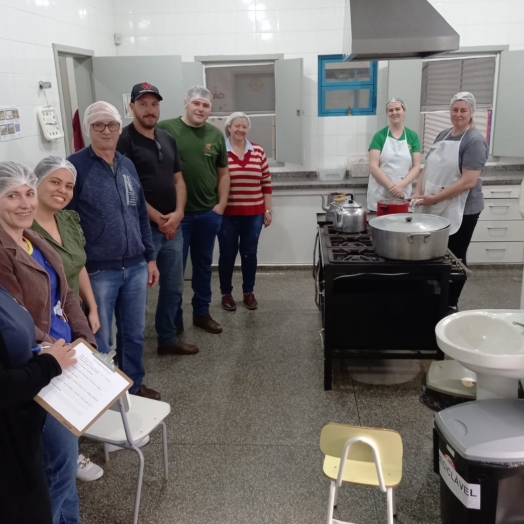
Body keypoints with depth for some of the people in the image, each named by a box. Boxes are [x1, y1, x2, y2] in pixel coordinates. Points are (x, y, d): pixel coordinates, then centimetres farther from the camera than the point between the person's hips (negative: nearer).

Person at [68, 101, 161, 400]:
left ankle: (134, 386, 37)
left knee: (135, 334, 17)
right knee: (100, 341, 8)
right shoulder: (76, 165, -9)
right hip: (98, 271, -5)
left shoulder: (127, 165, 10)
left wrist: (150, 257, 13)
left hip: (135, 267, 6)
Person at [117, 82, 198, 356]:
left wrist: (177, 213, -4)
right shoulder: (124, 141, -9)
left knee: (173, 287, 15)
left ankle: (168, 339, 31)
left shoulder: (167, 139, 12)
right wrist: (158, 218, -13)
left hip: (172, 227, 7)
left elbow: (178, 180, 13)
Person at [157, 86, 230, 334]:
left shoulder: (216, 135, 5)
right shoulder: (165, 129, -7)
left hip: (208, 213, 4)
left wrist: (221, 205, 3)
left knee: (203, 264, 15)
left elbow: (223, 173, 12)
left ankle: (202, 313, 30)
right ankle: (174, 319, 20)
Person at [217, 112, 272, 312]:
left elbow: (266, 183, 8)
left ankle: (249, 292, 27)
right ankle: (226, 293, 23)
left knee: (249, 253, 11)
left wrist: (268, 210, 7)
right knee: (227, 254, 7)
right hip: (227, 214, -3)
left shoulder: (258, 152, 5)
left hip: (253, 214, 3)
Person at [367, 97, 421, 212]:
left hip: (403, 194, 1)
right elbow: (373, 167, -7)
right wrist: (391, 186, -15)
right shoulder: (379, 136, 1)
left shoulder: (412, 136, 6)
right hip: (380, 195, -1)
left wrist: (401, 185, -13)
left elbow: (416, 167, 3)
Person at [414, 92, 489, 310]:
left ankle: (451, 304, 21)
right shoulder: (443, 135, 10)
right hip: (436, 208, 6)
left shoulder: (474, 140, -13)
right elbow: (429, 167, 14)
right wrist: (419, 192, -3)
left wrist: (435, 198, -22)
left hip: (461, 210, -6)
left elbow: (468, 182, -21)